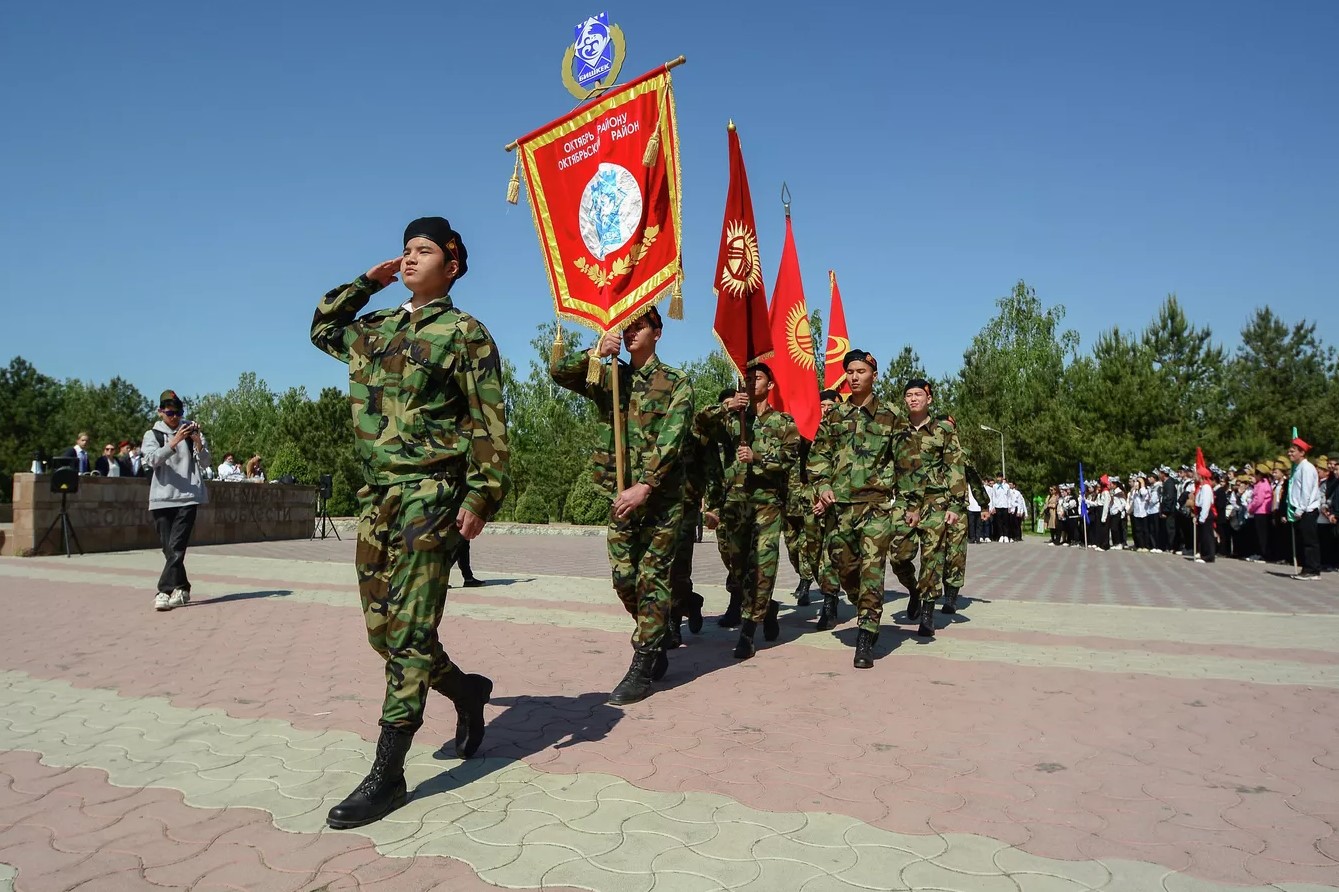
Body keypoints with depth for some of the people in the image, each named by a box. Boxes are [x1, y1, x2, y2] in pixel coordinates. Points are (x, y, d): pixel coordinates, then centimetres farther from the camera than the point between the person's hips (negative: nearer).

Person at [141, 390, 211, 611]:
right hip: (162, 499, 2)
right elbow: (153, 460, -9)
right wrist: (175, 441, -22)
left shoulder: (192, 431, 10)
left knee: (177, 546, -11)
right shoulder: (152, 435, 10)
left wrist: (197, 441, -14)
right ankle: (181, 589, 15)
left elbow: (205, 463, 3)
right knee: (169, 549, 5)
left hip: (188, 496, -2)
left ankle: (165, 591, -13)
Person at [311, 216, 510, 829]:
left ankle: (387, 774, 2)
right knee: (382, 628, 12)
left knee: (407, 631, -6)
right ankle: (466, 691, 34)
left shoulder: (463, 332, -2)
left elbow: (489, 424, -7)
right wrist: (368, 280, 24)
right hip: (376, 496, 8)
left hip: (430, 495, -7)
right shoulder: (376, 331, 17)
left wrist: (481, 496, -15)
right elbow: (322, 327, 36)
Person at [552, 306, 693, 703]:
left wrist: (644, 487, -22)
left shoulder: (675, 382, -2)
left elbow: (670, 440, -12)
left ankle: (643, 669, 4)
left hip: (661, 495, -5)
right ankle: (655, 651, 27)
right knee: (624, 577, 8)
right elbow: (558, 373, 1)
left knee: (652, 578, -2)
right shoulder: (609, 378, 11)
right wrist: (595, 354, -15)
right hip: (620, 493, 5)